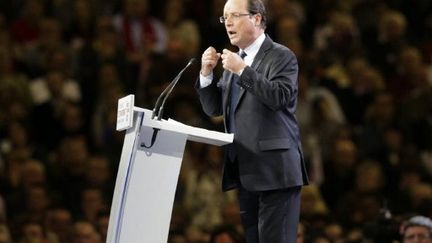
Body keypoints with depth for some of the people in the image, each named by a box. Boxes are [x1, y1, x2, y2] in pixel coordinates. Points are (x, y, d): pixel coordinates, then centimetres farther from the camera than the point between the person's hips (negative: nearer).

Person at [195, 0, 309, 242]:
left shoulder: (281, 56, -4)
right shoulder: (235, 60, 17)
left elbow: (281, 97, -20)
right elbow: (213, 108, 16)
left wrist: (243, 70, -21)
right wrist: (207, 73, 0)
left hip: (275, 170, -8)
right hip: (245, 171, 8)